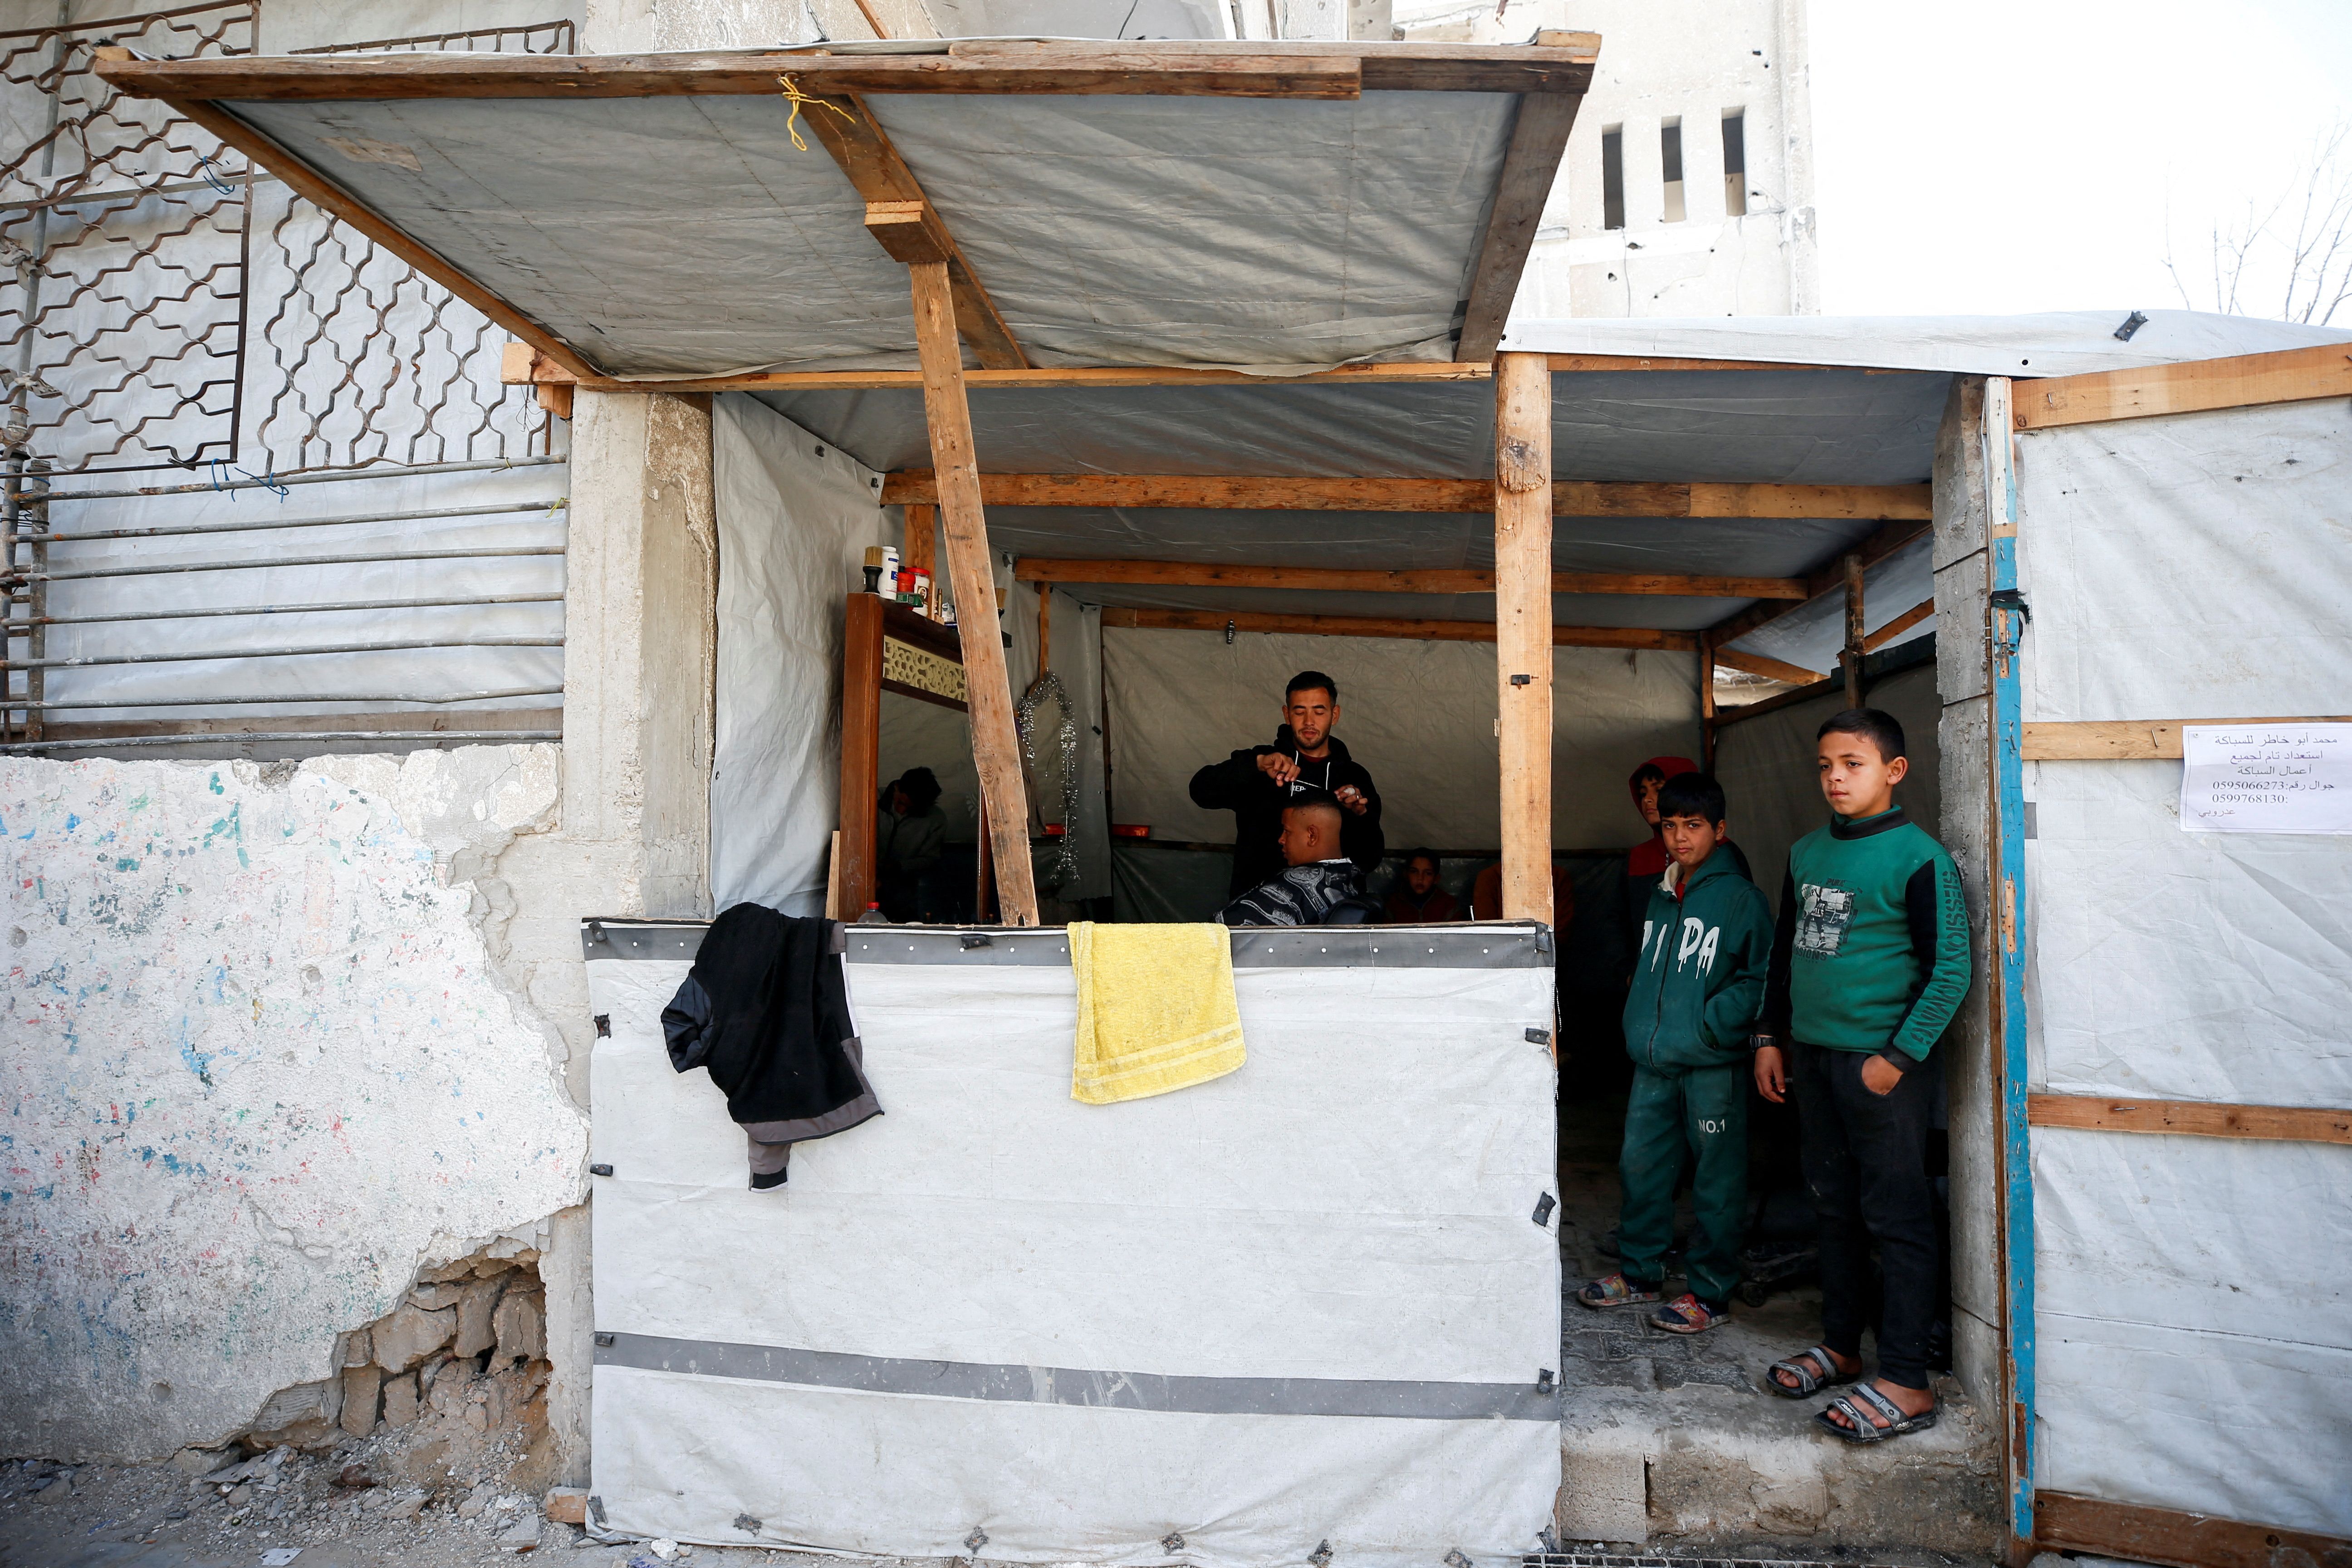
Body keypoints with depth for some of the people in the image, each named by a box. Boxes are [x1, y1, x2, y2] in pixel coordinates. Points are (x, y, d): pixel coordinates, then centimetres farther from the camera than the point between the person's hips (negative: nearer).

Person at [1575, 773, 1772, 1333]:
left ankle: (1710, 1293, 15)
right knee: (1640, 1165, 13)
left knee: (1716, 1180, 4)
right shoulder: (1660, 895, 13)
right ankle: (1639, 1273, 29)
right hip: (1654, 1061, 7)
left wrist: (1711, 1026, -17)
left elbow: (1761, 977, -12)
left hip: (1712, 1064, -7)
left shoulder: (1739, 897, -8)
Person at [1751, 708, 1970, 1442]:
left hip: (1882, 1061, -7)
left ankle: (1905, 1384, 9)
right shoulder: (1807, 852, 10)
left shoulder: (1918, 858, -10)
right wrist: (1770, 1035, 14)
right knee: (1834, 1207, 16)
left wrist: (1899, 1057, -15)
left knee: (1897, 1217, 0)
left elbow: (1951, 970, -12)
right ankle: (1841, 1347, 30)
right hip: (1812, 1055, 7)